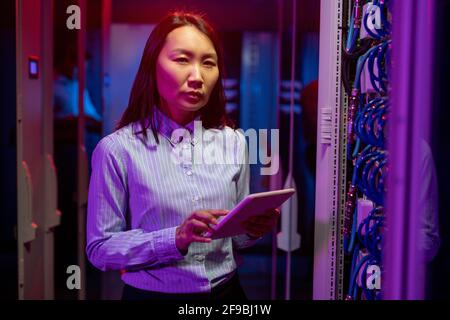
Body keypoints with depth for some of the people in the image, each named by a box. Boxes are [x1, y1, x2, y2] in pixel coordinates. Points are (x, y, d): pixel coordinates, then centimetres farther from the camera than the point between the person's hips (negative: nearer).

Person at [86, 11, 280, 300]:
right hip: (152, 294, -3)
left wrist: (253, 229, -15)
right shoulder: (117, 149, -14)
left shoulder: (234, 142, -3)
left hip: (226, 291, 3)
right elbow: (100, 248, -12)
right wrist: (175, 238, -24)